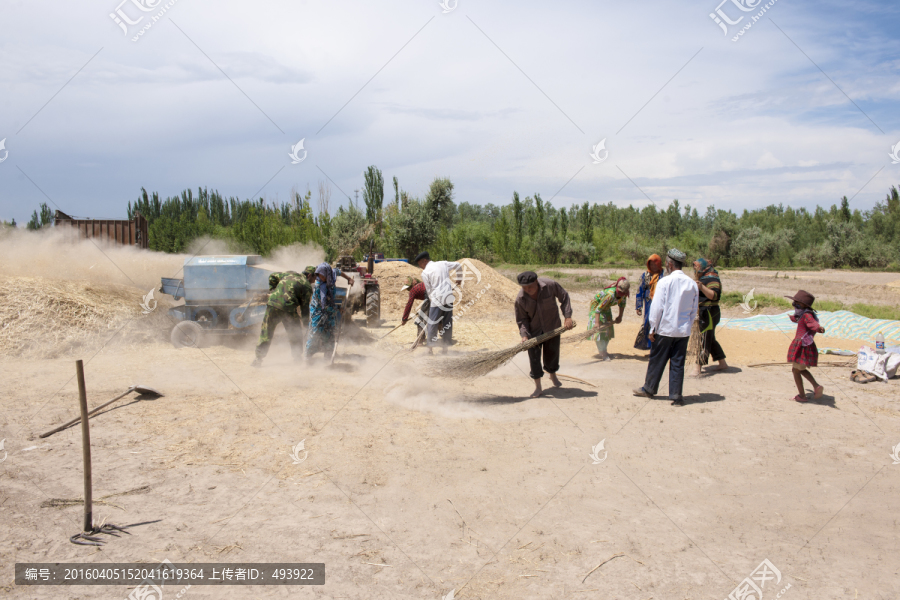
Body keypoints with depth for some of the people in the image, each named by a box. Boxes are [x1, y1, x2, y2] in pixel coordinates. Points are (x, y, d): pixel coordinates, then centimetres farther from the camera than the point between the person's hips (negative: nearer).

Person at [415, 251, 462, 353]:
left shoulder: (425, 273, -3)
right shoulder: (443, 264, 11)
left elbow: (429, 290, 0)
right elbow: (458, 266, 22)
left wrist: (432, 301, 12)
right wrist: (459, 279, 36)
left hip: (436, 300, -5)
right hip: (449, 298, 6)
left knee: (432, 324, 2)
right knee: (447, 324, 11)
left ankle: (430, 347, 3)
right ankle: (446, 348, 15)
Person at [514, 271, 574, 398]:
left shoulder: (550, 285, -22)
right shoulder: (520, 299, -19)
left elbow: (564, 297, -6)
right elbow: (522, 319, -8)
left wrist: (568, 317, -12)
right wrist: (524, 335, -21)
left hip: (552, 327, 0)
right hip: (534, 329, 0)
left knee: (552, 353, 11)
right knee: (534, 356, -6)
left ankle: (553, 375, 44)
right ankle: (538, 387, 6)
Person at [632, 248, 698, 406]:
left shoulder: (665, 282, -12)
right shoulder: (692, 284, 1)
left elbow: (657, 307, -11)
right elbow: (694, 311, 8)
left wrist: (653, 329, -4)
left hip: (665, 329, -3)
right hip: (683, 331, 4)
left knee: (657, 360, 10)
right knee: (678, 363, 8)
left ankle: (649, 389, 24)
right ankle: (676, 396, 9)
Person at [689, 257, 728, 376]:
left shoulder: (712, 279, -14)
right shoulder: (702, 278, 16)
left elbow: (714, 295, -29)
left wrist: (701, 287, -39)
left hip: (709, 313, -11)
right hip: (702, 313, 11)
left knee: (704, 340, -11)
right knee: (710, 339, 17)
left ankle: (698, 367, -13)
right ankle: (722, 363, 27)